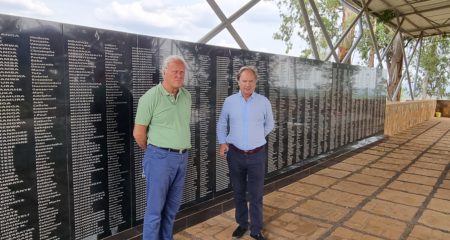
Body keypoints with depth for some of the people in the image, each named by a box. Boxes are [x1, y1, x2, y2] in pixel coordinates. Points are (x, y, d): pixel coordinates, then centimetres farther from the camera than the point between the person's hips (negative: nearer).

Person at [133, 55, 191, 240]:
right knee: (155, 207, 4)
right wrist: (153, 151, 6)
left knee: (173, 205, 17)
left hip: (182, 157, 6)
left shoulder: (186, 96, 7)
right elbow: (138, 132, -7)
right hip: (160, 157, -6)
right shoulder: (151, 97, -12)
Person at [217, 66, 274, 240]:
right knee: (238, 192, 15)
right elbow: (221, 124, 11)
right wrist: (222, 142, -1)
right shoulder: (229, 101, 0)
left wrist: (256, 139, 8)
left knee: (256, 195, 4)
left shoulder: (264, 102, -2)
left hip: (257, 155, -1)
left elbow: (269, 125, 11)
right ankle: (242, 224, 33)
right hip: (235, 154, 1)